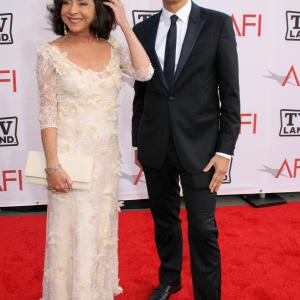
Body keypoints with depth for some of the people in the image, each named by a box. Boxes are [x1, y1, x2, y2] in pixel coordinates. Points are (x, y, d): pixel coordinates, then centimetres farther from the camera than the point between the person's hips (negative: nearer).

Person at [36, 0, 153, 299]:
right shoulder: (50, 53, -9)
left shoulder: (112, 48, 2)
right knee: (73, 230, 7)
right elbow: (48, 114, -10)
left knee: (102, 225, 19)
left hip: (107, 154, 4)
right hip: (71, 154, -4)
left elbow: (145, 72, -14)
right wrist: (53, 166, -14)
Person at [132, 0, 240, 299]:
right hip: (155, 147, 3)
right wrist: (137, 143, 12)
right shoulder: (143, 30, 5)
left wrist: (225, 151, -9)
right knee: (164, 220, 17)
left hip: (199, 146, -3)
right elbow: (140, 94, 10)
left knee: (203, 229, -1)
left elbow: (230, 92, -5)